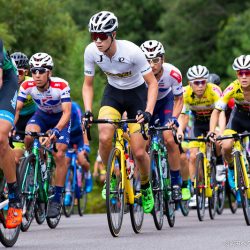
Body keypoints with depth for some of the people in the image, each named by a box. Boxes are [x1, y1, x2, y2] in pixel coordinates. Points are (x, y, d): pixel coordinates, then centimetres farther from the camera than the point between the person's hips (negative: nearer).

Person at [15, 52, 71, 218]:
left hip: (61, 118, -2)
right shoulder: (27, 86, -24)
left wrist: (56, 130, -53)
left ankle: (57, 198, -8)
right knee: (29, 137, -30)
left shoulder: (61, 85, -32)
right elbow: (17, 108, -22)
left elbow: (67, 112, -37)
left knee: (59, 155, -18)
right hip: (42, 115, 3)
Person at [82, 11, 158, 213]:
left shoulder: (131, 51, -30)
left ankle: (146, 187, 24)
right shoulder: (91, 51, -20)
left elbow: (152, 83, -21)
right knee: (104, 138, -26)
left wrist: (148, 112, -34)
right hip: (113, 92, 2)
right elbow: (88, 85, -5)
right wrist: (88, 111, -21)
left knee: (139, 152, -7)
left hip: (137, 93, -2)